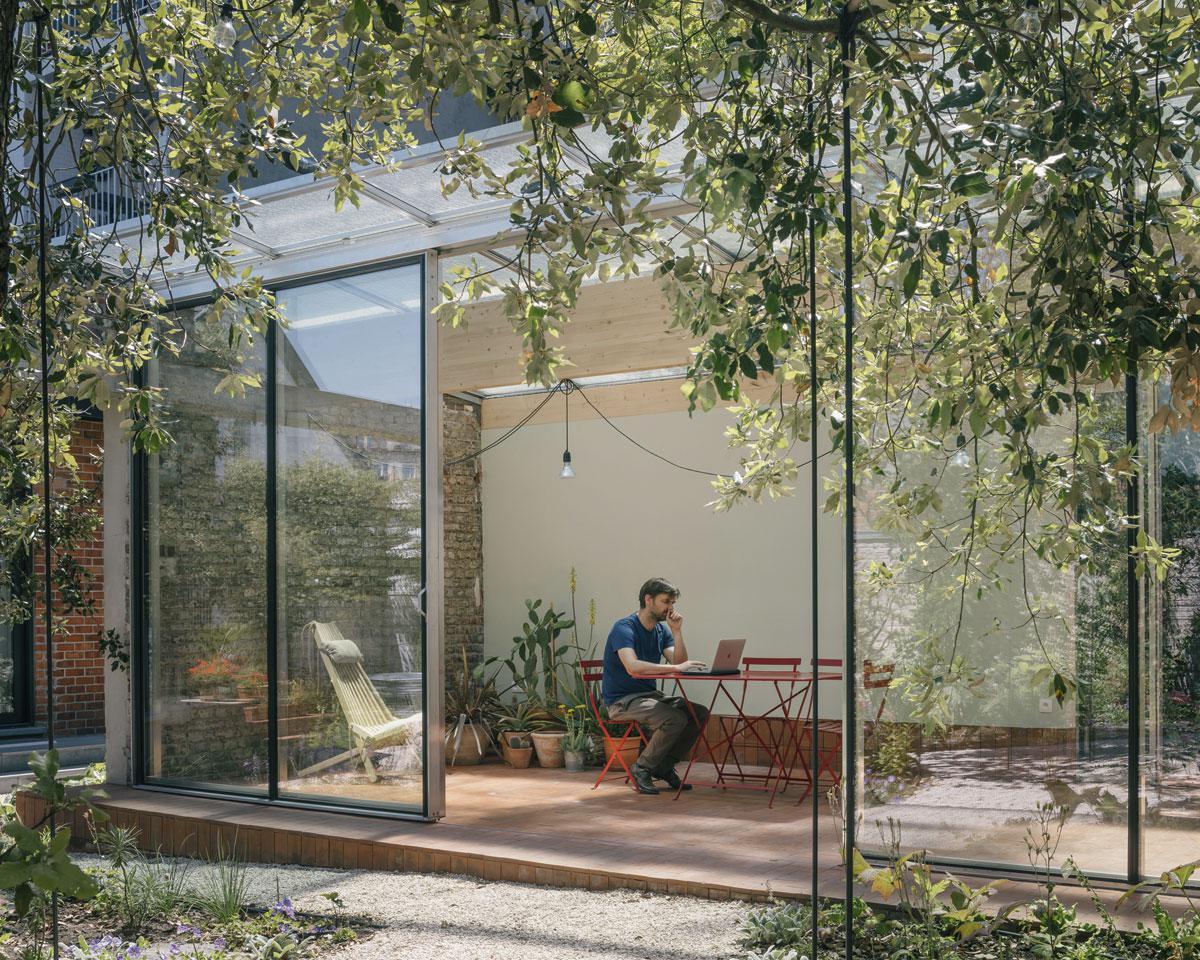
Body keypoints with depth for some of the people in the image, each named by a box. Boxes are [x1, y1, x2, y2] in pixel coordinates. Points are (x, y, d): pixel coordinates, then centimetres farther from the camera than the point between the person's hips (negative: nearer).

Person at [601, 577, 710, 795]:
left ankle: (664, 767, 4)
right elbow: (633, 667, -33)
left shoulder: (662, 630, 10)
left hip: (649, 695, 8)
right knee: (675, 718, -28)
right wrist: (676, 667, -35)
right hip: (622, 701, -8)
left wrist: (677, 631, -11)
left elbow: (679, 664, -1)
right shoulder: (624, 628, -16)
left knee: (699, 713, -8)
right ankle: (642, 768, -9)